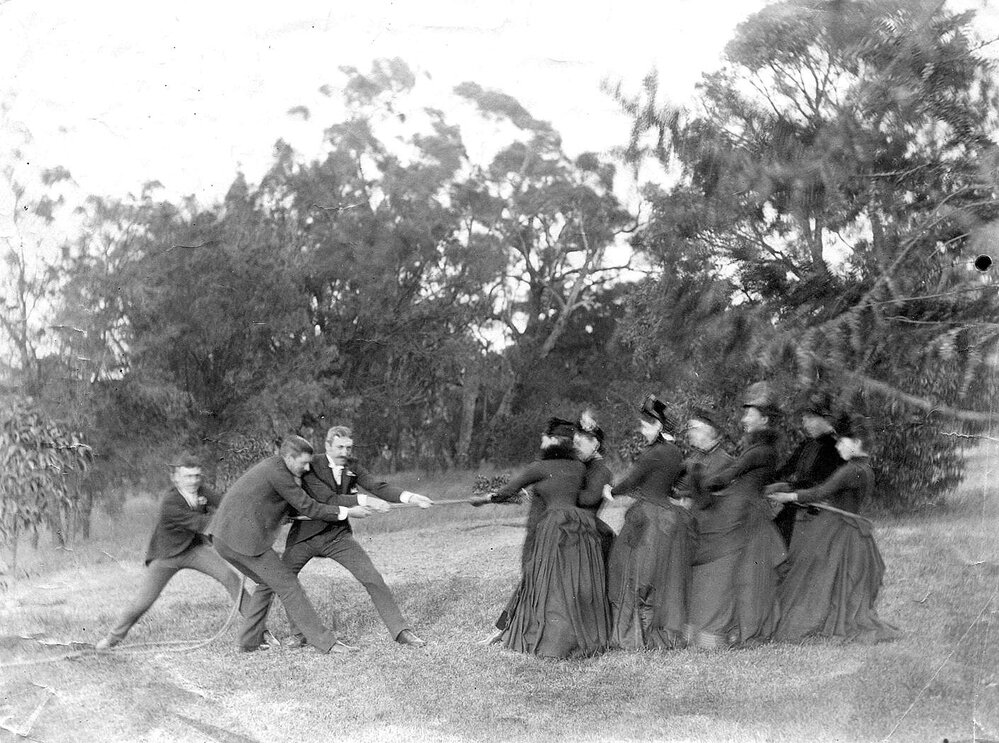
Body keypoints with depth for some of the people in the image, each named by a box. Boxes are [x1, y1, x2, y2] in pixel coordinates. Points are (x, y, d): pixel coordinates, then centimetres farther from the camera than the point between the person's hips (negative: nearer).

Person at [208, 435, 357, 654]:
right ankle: (324, 642, -5)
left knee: (267, 582, 23)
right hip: (244, 538, -10)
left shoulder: (268, 466, 18)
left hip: (223, 537, 10)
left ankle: (250, 640, 24)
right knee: (287, 585, -5)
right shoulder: (277, 472, -12)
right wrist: (346, 512, -4)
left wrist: (298, 485, 9)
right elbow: (307, 507, -10)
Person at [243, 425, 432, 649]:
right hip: (305, 536, -3)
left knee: (373, 579, -6)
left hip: (338, 535, 3)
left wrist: (409, 497, -27)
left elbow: (378, 486, -11)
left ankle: (401, 630, -1)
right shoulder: (311, 466, -15)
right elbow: (327, 499, -26)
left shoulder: (352, 467, 0)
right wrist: (363, 500, -34)